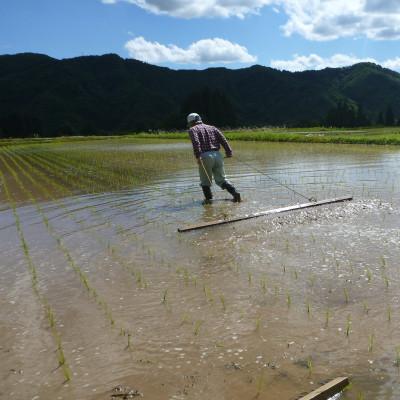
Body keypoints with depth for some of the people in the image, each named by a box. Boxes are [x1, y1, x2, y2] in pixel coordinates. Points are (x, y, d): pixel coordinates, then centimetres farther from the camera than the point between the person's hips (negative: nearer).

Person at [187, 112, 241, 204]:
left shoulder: (193, 129, 8)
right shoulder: (212, 128, 22)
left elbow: (196, 142, -12)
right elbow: (222, 139, 9)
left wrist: (197, 156, -21)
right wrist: (229, 152, 4)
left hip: (205, 156, -4)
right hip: (217, 155, 5)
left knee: (205, 181, 11)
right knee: (221, 179, 12)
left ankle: (208, 199, 7)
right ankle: (235, 193, -1)